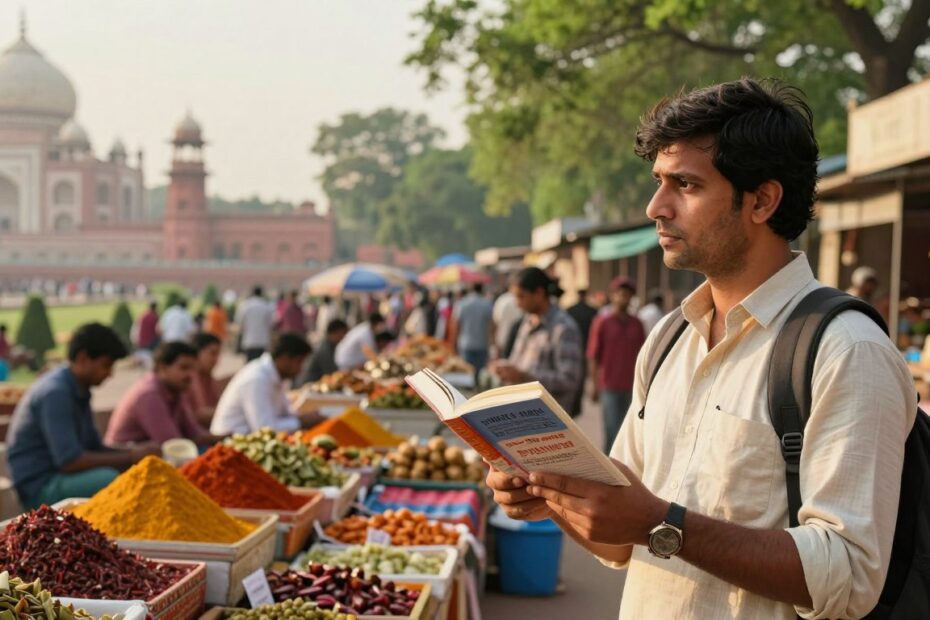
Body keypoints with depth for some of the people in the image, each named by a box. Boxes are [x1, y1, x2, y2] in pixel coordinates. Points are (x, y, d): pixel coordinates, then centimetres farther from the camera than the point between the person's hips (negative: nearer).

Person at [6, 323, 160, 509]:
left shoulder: (79, 392, 11)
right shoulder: (55, 393, -19)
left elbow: (94, 447, 15)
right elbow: (70, 461, -24)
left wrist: (135, 453, -3)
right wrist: (131, 456, -17)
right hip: (40, 486, -9)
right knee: (111, 478, -32)